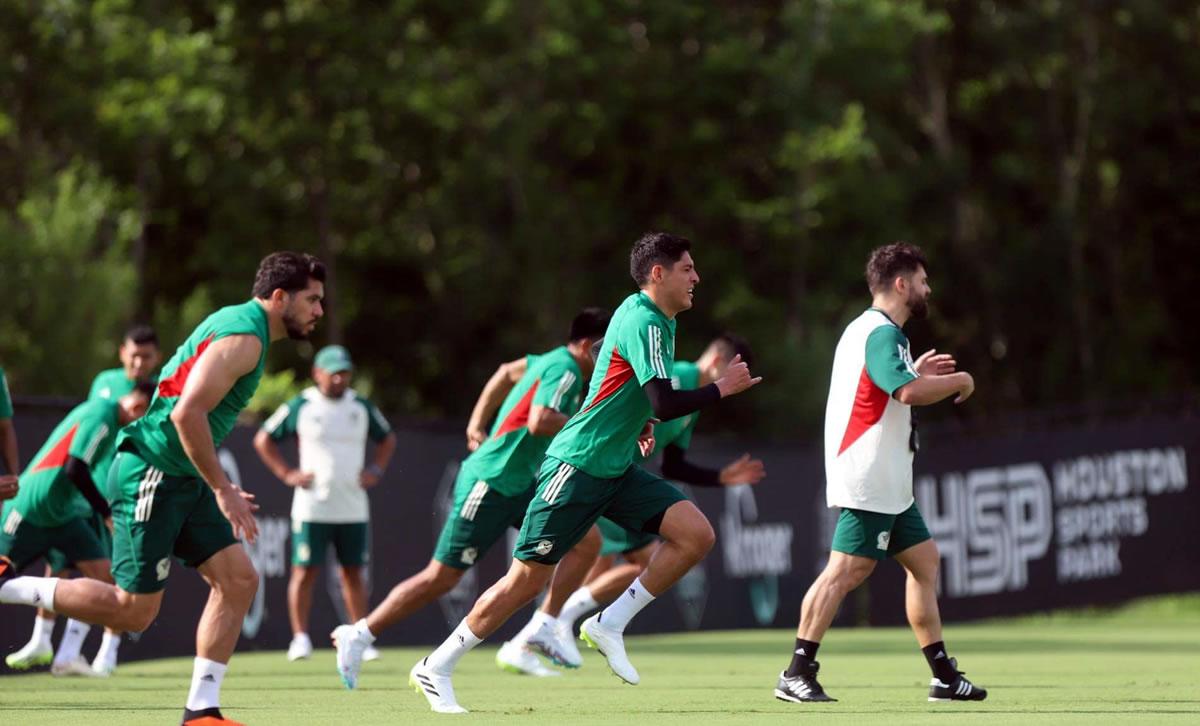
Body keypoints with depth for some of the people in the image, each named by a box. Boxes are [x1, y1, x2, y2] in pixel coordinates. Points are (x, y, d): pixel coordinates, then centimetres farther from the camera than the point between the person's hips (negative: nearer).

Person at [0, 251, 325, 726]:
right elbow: (187, 412, -27)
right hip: (151, 475, -11)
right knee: (133, 611, -7)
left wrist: (217, 485, 23)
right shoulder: (243, 337, -16)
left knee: (238, 580, 2)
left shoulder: (237, 323, 16)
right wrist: (222, 489, -22)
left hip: (182, 482, 11)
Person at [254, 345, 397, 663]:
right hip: (312, 508, -3)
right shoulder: (300, 406, -2)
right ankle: (300, 637, 0)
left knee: (353, 572, 5)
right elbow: (263, 439, 6)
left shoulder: (362, 407, 7)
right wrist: (286, 474, -3)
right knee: (305, 571, -5)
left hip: (353, 508, 3)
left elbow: (387, 439, 23)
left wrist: (375, 470, 8)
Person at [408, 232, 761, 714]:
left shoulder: (650, 317, 12)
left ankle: (609, 625, 0)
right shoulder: (643, 322, -17)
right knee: (528, 579, -7)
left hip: (616, 470, 9)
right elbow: (665, 405, -25)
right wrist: (723, 388, -15)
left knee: (696, 535, -7)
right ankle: (435, 670, 5)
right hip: (576, 466, -9)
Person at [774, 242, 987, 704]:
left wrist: (917, 373, 22)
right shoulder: (881, 333, -14)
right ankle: (797, 674, -13)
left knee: (924, 561, 11)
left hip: (888, 485, 11)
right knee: (847, 570, -13)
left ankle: (944, 676, 12)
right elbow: (909, 392, -29)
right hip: (868, 481, -11)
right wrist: (958, 381, -13)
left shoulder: (870, 331, 18)